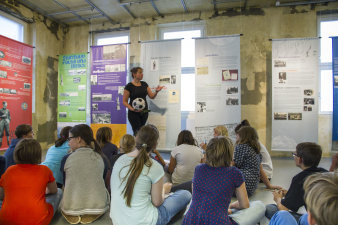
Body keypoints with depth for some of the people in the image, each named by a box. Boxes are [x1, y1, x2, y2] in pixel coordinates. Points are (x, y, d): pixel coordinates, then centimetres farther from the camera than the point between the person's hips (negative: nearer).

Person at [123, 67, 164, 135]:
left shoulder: (144, 84, 8)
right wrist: (132, 109, -21)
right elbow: (124, 101, -5)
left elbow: (152, 96, 5)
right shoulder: (129, 86, -7)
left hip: (144, 112, 5)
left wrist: (156, 91, -16)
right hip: (134, 113, -5)